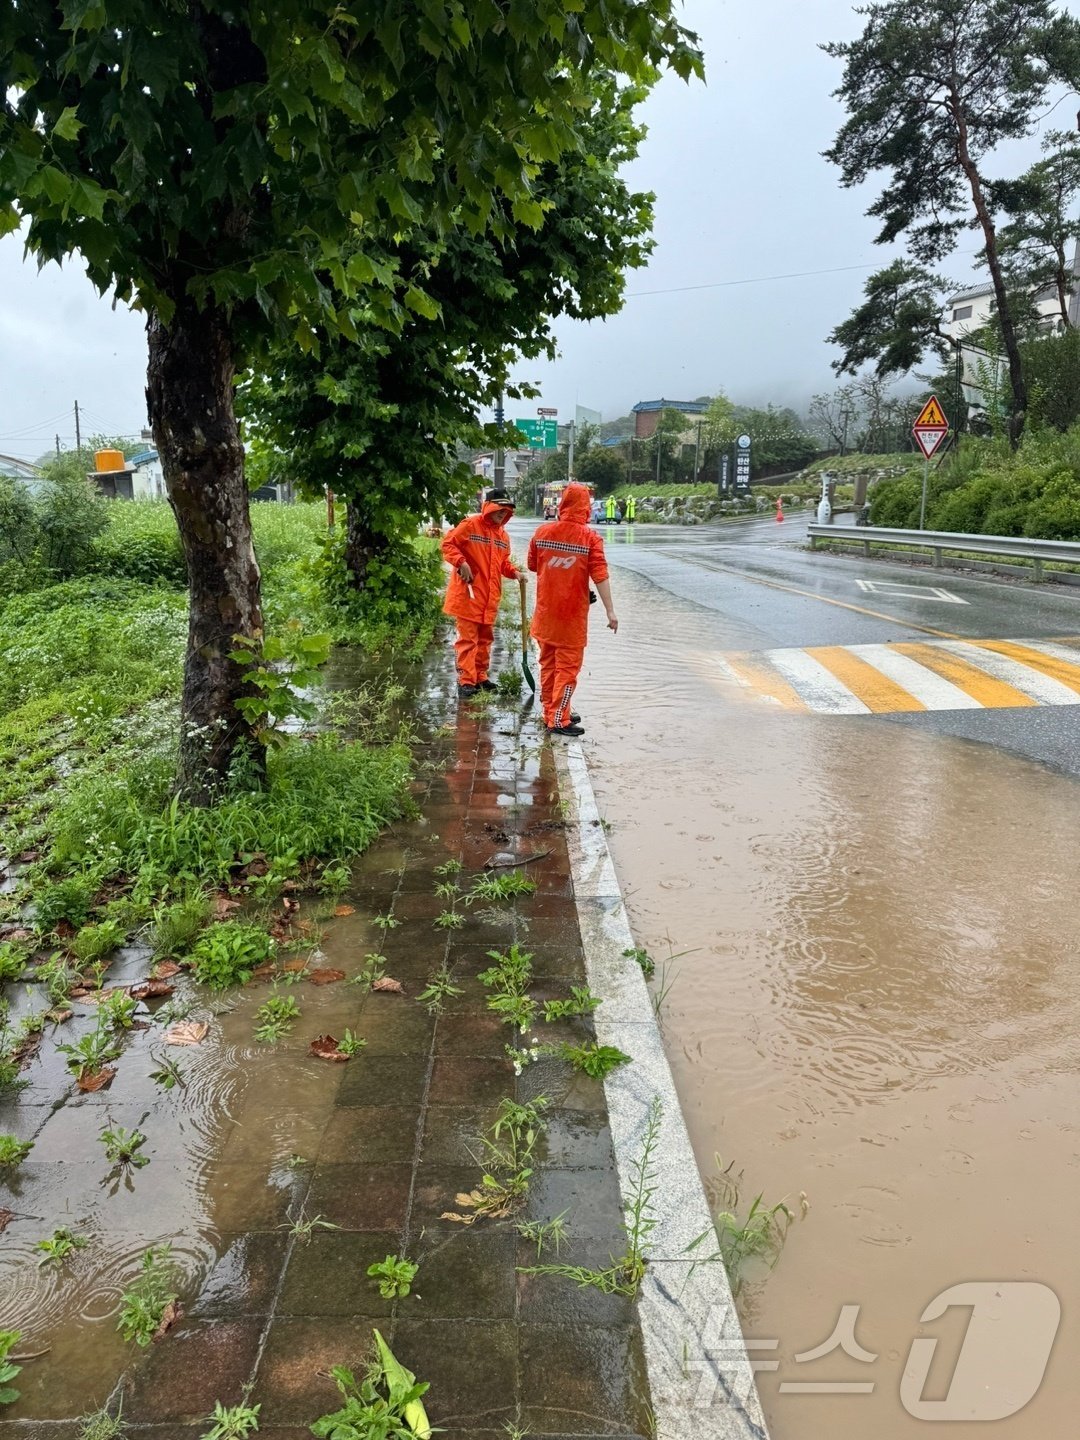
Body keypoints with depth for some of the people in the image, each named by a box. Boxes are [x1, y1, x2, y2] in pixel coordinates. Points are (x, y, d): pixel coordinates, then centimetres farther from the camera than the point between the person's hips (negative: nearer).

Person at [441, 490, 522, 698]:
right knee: (468, 638, -5)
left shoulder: (502, 535, 13)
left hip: (490, 596, 8)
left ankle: (480, 677, 26)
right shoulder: (470, 525, -8)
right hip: (468, 594, -7)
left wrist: (514, 571, 1)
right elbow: (448, 543, -10)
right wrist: (461, 562, -23)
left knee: (485, 638, 15)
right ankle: (466, 681, -2)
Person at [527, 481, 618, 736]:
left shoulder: (542, 532, -2)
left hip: (545, 611, 4)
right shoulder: (590, 538, -13)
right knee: (568, 667, 2)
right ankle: (558, 720, 1)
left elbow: (533, 566, 11)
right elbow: (600, 576, -15)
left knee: (548, 663, 16)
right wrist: (610, 611, -13)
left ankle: (551, 712, 26)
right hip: (572, 615, -4)